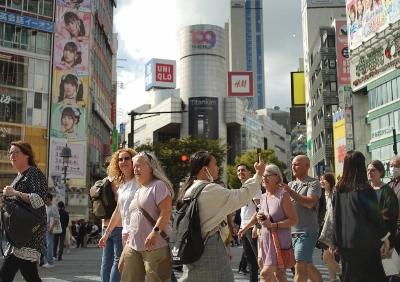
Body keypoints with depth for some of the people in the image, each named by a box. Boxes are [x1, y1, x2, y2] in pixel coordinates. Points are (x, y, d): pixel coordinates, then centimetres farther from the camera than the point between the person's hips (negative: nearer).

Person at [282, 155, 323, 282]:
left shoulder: (313, 183, -3)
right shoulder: (290, 185, 16)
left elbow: (310, 203, -19)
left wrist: (289, 191, -19)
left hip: (307, 232, -6)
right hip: (291, 232, 6)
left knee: (300, 266, -8)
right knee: (307, 266, 13)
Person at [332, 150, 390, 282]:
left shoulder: (339, 189, 4)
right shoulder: (364, 189, -12)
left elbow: (335, 216, 9)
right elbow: (376, 215, -9)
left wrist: (335, 240, 16)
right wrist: (385, 238, 2)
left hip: (344, 243, 5)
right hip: (364, 242, -5)